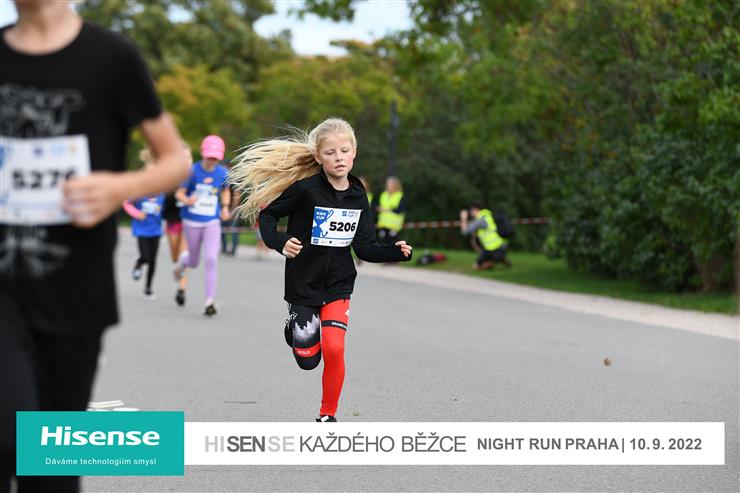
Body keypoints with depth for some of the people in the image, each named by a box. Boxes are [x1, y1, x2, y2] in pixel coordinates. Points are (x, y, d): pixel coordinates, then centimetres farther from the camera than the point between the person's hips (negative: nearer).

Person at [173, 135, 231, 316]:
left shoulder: (222, 173, -3)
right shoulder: (193, 171, -11)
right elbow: (179, 193, -10)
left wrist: (225, 207, 1)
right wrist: (187, 200, -31)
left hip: (212, 222, 1)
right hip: (192, 222, -1)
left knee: (211, 259, -18)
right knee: (194, 262, 14)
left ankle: (210, 301, -12)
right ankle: (183, 260, 54)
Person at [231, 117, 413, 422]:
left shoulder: (358, 196, -2)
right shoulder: (305, 189, -16)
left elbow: (364, 248, 3)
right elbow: (267, 214, -7)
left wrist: (395, 252, -13)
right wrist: (278, 242, -24)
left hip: (338, 285, 2)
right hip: (302, 283, -2)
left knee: (334, 349, -15)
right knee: (307, 360, 6)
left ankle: (328, 415, 4)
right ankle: (296, 325, 42)